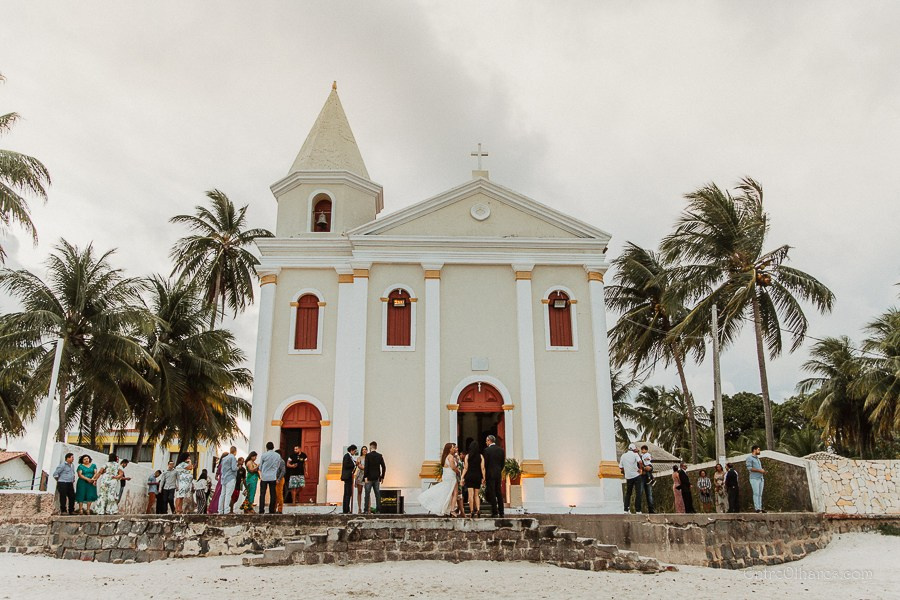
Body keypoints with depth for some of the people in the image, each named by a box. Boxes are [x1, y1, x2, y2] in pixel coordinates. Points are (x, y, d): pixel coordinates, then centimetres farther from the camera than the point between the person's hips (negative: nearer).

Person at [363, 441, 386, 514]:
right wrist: (382, 477, 10)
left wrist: (366, 477, -10)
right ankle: (378, 510, 5)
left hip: (369, 478, -4)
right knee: (378, 494, 6)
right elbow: (384, 467, 3)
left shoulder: (368, 455, -8)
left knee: (367, 494, 1)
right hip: (377, 478, 4)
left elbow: (366, 467, -14)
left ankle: (366, 510, -2)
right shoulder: (380, 456, 4)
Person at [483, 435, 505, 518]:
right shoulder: (501, 450, 6)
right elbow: (503, 462, 8)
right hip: (498, 474, 6)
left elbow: (485, 463, -10)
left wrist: (484, 476, -3)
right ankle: (501, 512, 12)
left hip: (490, 474, -5)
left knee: (492, 494, -2)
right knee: (499, 493, 11)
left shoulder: (487, 450, -11)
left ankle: (494, 512, -3)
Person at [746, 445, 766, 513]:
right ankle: (757, 508, -12)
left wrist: (763, 470, 9)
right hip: (754, 478, -8)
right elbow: (749, 468, -13)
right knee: (756, 493, -11)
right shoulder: (749, 458, -3)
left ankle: (760, 508, 3)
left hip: (760, 478, 8)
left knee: (760, 494, 3)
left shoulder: (757, 458, 23)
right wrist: (759, 470, -15)